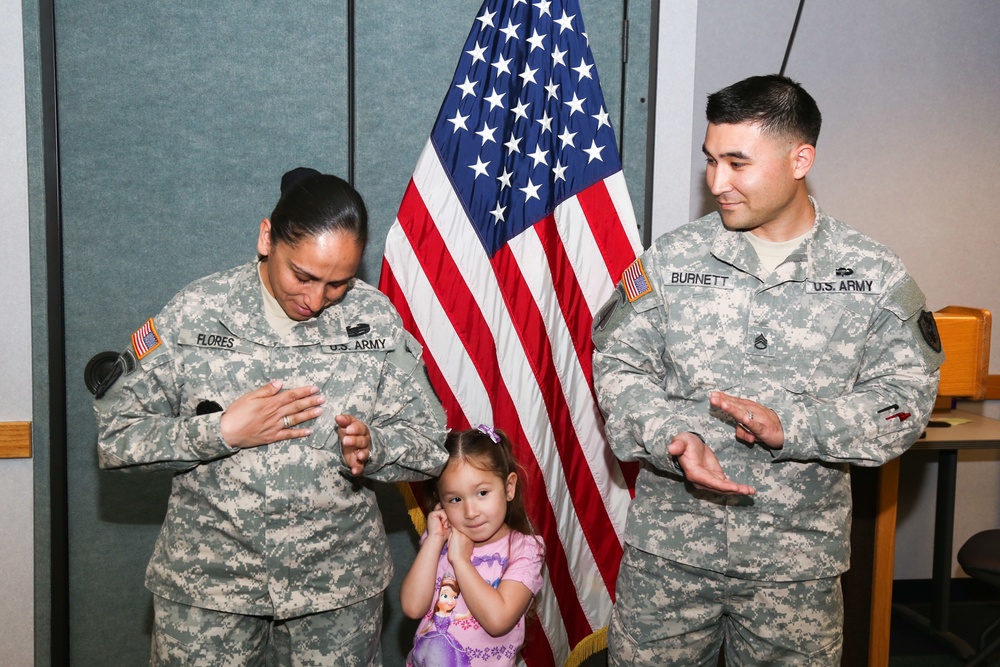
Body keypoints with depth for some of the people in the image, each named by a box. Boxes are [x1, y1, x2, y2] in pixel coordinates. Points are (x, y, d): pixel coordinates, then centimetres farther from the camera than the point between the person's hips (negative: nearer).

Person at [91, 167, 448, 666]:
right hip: (207, 581, -1)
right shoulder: (194, 313, -8)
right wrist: (221, 432, -19)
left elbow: (429, 447, -1)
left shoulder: (376, 320, -5)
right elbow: (115, 437, -6)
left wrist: (370, 447, -21)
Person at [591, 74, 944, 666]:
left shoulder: (875, 276, -2)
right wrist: (672, 437, -20)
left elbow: (904, 400, -5)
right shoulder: (671, 260, -1)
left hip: (798, 559, 0)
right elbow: (618, 367, -1)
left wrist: (789, 426, -19)